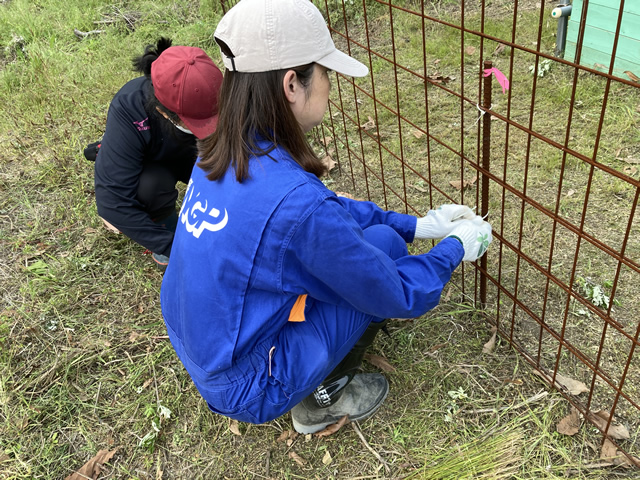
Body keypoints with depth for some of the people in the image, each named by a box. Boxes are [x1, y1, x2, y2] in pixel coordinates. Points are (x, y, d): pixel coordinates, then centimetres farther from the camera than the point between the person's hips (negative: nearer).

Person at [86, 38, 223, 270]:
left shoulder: (206, 96, -33)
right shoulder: (128, 110, -40)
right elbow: (113, 201, -39)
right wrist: (173, 248, -40)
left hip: (178, 155, 3)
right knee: (153, 184, -37)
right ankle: (163, 222, -4)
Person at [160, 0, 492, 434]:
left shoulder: (222, 154, -7)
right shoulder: (294, 198, -33)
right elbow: (401, 297, -18)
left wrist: (419, 224, 5)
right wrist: (455, 247, -1)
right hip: (247, 389, -7)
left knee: (360, 225, 11)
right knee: (385, 244, -6)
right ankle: (320, 399, 8)